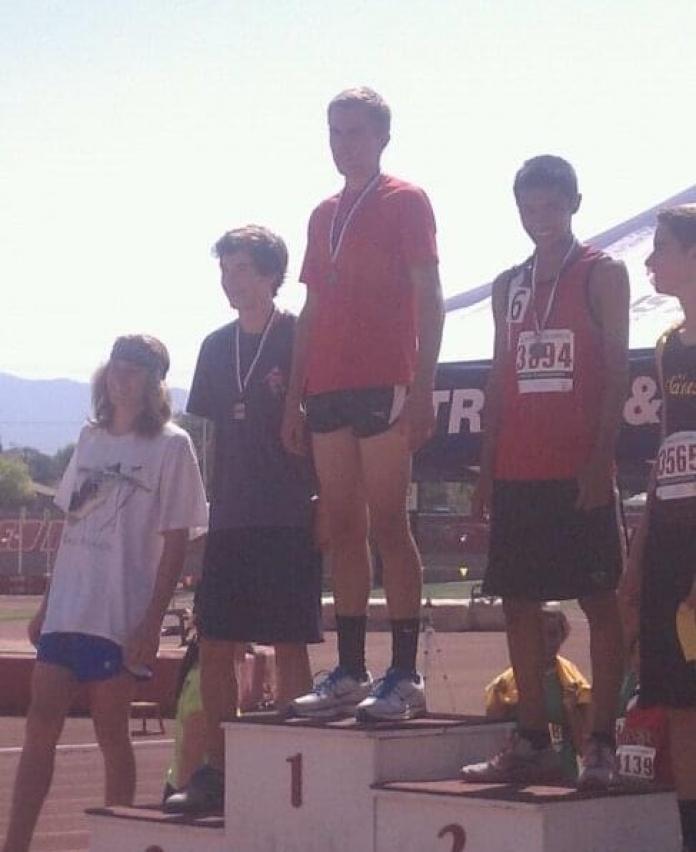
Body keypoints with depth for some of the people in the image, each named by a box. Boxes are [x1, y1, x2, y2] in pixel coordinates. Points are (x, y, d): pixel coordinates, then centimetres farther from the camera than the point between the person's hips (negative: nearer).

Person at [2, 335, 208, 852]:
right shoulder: (92, 437, 14)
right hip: (67, 610, 6)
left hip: (122, 616, -6)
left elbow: (176, 543, -7)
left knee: (111, 732, 1)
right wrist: (47, 605, 14)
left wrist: (152, 621, -13)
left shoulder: (170, 446, -4)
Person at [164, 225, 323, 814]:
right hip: (230, 520, 6)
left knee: (290, 644, -2)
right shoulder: (217, 347, 14)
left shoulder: (302, 341, -4)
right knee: (215, 643, 4)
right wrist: (212, 502, 14)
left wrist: (324, 505, -9)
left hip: (290, 521, -6)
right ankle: (217, 772, 11)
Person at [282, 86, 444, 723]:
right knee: (343, 530, 5)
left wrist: (423, 387, -13)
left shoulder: (405, 202, 2)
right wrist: (295, 396, 14)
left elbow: (428, 298, -4)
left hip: (384, 385, -6)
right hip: (327, 390, 7)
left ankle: (404, 676, -6)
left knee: (387, 525, -8)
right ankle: (350, 673, 8)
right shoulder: (324, 216, 20)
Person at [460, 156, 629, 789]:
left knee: (597, 599, -3)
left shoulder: (602, 275, 2)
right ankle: (532, 743, 12)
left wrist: (601, 458, -14)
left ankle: (601, 745, -2)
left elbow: (616, 373, -5)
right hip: (517, 472, 6)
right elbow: (500, 378, 17)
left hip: (579, 472, -6)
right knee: (519, 601, 6)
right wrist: (487, 468, 10)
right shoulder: (509, 286, 17)